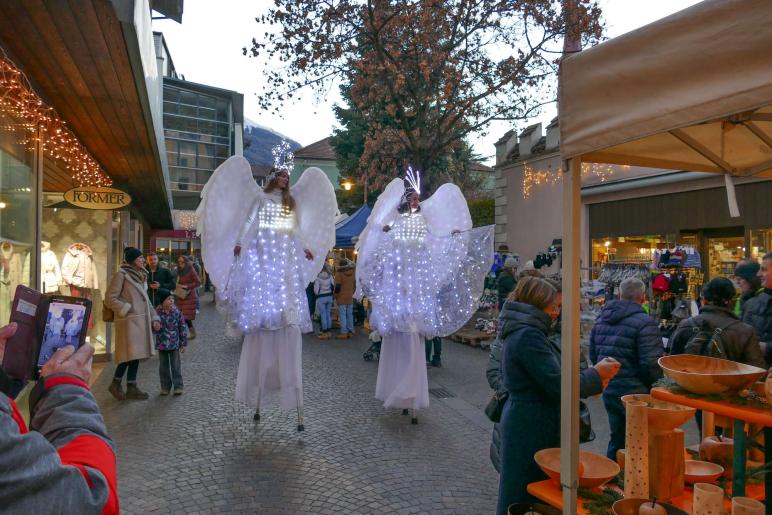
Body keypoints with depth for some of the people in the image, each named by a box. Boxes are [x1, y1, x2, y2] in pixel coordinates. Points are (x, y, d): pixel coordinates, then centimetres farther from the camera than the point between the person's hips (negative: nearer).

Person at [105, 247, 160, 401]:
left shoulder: (140, 276, 16)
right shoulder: (121, 274, -8)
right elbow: (110, 298, -12)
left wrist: (154, 318, 12)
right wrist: (126, 310, -14)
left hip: (141, 321, 8)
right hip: (129, 321, -8)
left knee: (136, 354, 9)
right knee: (130, 354, -8)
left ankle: (132, 387, 16)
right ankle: (116, 384, 11)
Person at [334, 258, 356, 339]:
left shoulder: (339, 274, -13)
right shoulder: (352, 273, 8)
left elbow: (337, 287, -14)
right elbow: (354, 285, 16)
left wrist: (336, 296, -1)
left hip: (342, 298, -6)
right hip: (350, 298, 6)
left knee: (342, 316, -4)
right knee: (350, 315, 11)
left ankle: (344, 333, -4)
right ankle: (350, 331, 15)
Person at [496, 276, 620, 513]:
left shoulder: (518, 331, 10)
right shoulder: (529, 336, -22)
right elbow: (558, 385, -22)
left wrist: (592, 380, 8)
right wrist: (596, 374, -7)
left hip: (523, 420, 10)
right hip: (532, 429, -10)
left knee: (521, 493, 19)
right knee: (530, 495, 4)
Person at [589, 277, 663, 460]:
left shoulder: (601, 318, 7)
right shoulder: (644, 323, -16)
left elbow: (593, 355, 13)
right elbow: (651, 364, -20)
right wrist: (650, 384, -1)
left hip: (608, 391, 7)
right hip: (634, 392, -7)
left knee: (616, 439, 20)